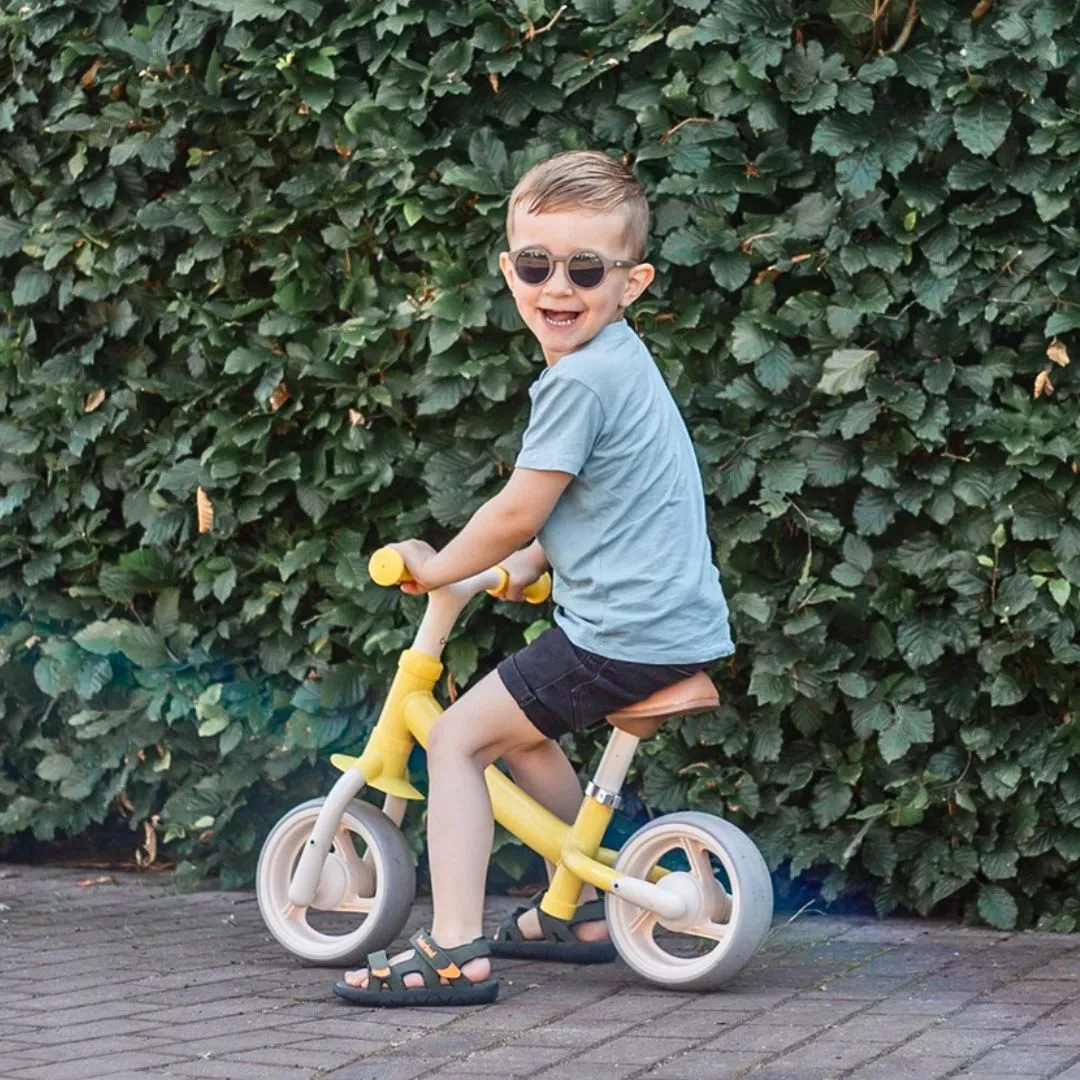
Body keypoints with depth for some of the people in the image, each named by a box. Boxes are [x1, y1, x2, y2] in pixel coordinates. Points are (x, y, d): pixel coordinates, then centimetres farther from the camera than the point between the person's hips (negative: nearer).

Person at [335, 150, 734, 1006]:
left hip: (625, 634, -10)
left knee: (458, 736, -5)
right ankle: (579, 913, 34)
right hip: (680, 623, 10)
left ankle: (456, 950, -11)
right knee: (522, 731, 27)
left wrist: (436, 566, 2)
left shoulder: (580, 380, -17)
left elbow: (518, 511, -14)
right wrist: (533, 560, 14)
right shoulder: (619, 361, 14)